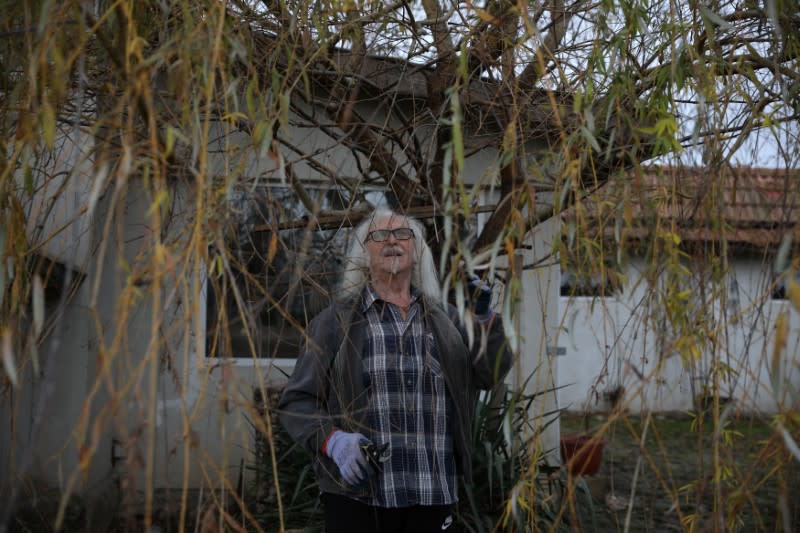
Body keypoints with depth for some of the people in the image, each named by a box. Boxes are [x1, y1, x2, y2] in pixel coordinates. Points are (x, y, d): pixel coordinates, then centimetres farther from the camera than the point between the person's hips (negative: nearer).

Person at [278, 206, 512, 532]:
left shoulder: (445, 319, 13)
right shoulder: (336, 321, 4)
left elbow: (491, 374, 5)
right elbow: (297, 401, 1)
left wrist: (484, 318, -8)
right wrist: (332, 440, -16)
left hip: (433, 495, 3)